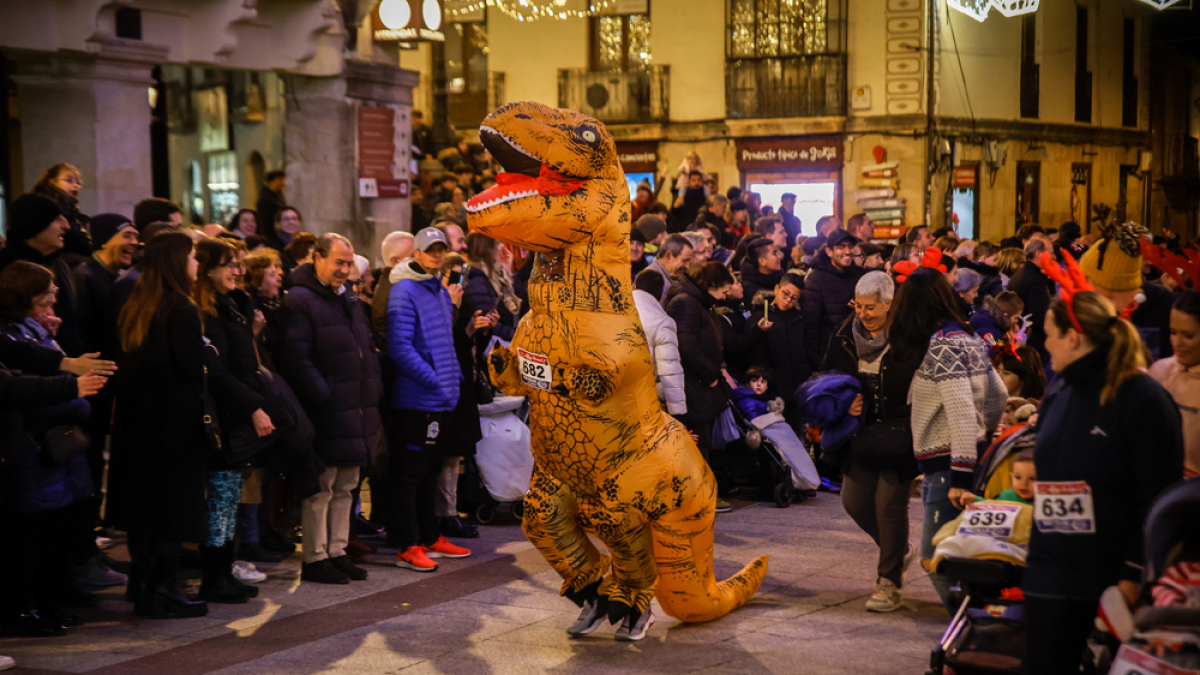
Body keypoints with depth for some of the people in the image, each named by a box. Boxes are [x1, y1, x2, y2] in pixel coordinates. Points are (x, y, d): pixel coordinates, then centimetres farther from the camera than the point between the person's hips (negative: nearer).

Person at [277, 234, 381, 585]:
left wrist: (371, 397, 14)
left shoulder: (350, 301, 18)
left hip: (355, 412, 9)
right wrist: (325, 398, -19)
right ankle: (315, 559, 5)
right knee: (320, 489, -2)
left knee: (344, 488, 13)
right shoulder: (299, 301, -10)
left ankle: (337, 553, 22)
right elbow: (296, 359, -18)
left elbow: (368, 351, 24)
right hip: (325, 416, -9)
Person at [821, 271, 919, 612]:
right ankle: (901, 549, 33)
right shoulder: (845, 336, 4)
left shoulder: (910, 338, -13)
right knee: (854, 500, 5)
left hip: (898, 434, -6)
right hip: (862, 434, 6)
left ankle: (889, 584, 7)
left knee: (889, 503, -7)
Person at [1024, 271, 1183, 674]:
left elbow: (1159, 498, -14)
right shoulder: (1058, 399, 13)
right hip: (1051, 577, 7)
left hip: (1114, 578, -7)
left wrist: (1135, 574, -16)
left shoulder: (1143, 398, -11)